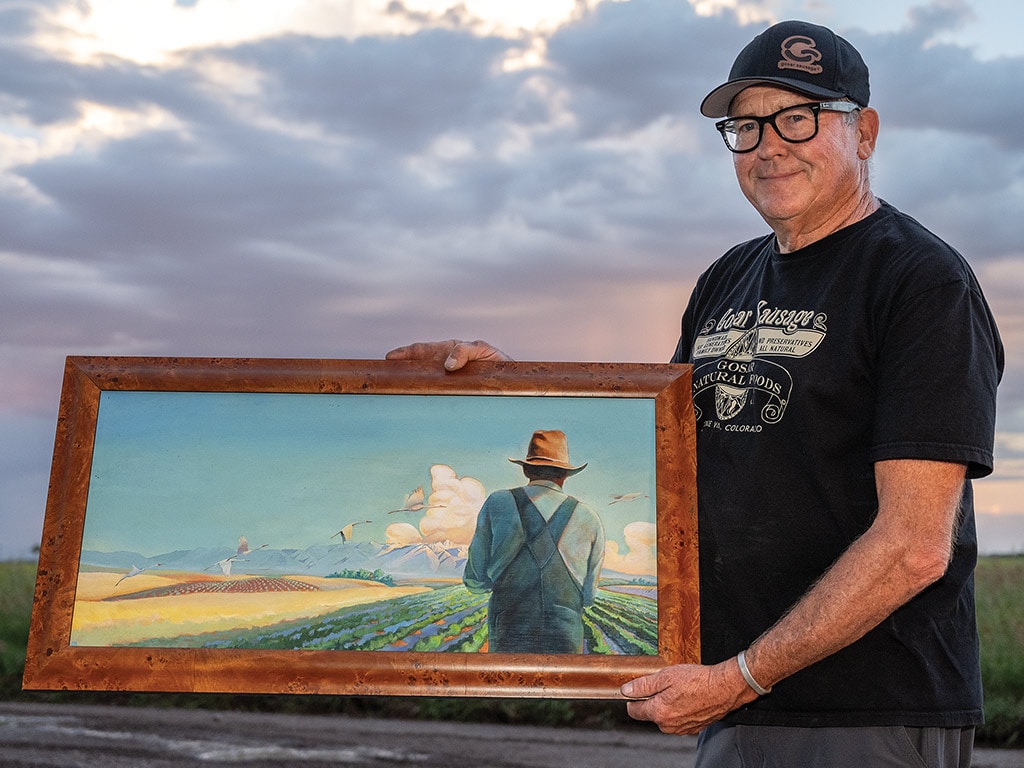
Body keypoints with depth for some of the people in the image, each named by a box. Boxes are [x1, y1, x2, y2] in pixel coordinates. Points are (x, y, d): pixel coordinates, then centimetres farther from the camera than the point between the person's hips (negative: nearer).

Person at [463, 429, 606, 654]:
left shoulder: (498, 504, 1)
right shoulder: (589, 519, 5)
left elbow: (475, 580, 3)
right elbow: (588, 596, 11)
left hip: (508, 638, -1)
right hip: (567, 642, 1)